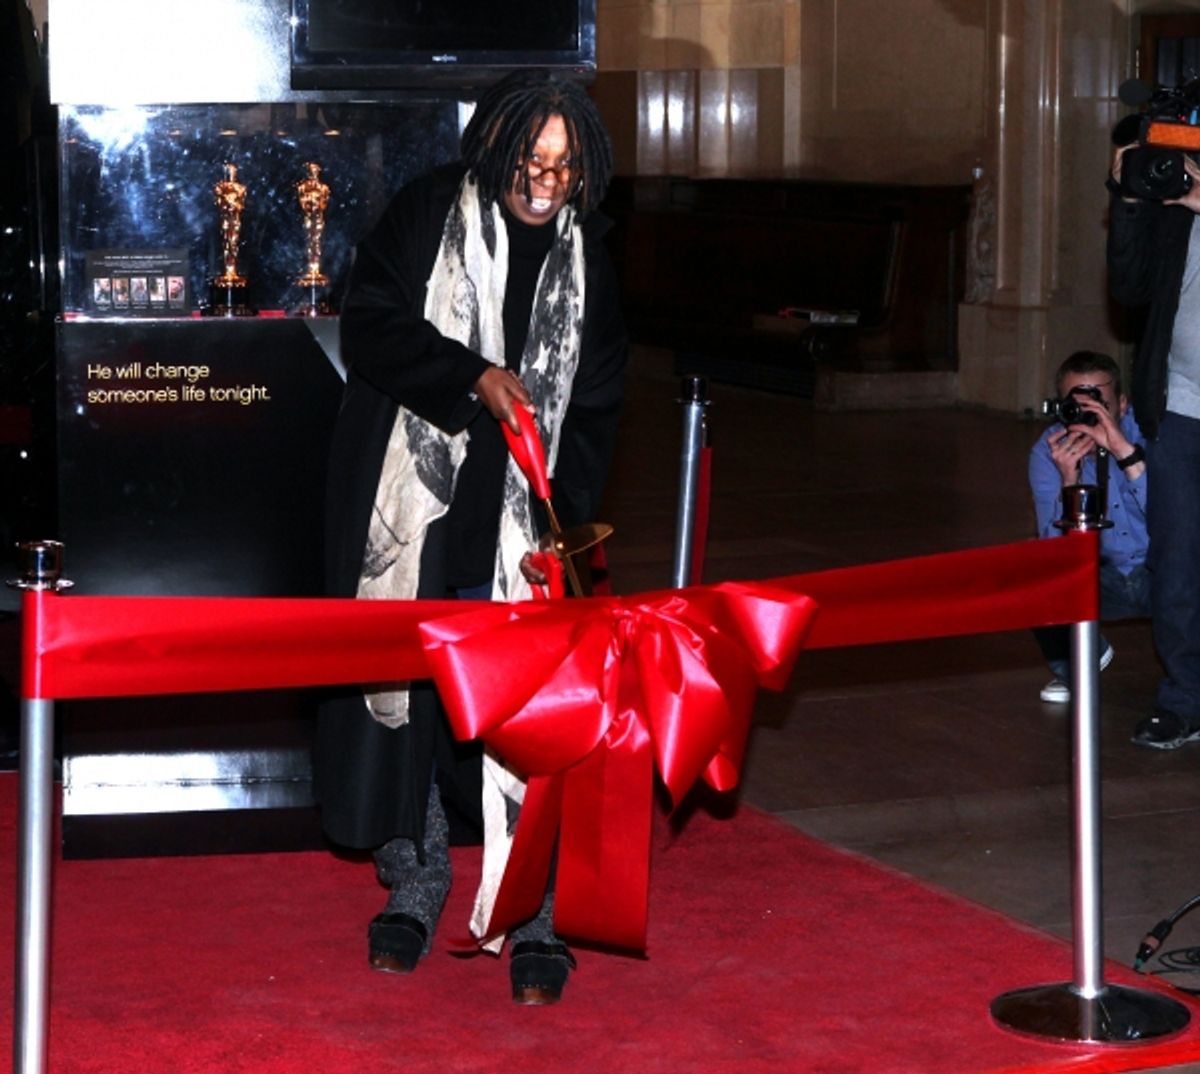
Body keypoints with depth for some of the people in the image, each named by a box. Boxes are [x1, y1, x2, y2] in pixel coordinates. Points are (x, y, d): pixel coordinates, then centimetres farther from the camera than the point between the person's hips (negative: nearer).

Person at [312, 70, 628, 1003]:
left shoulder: (586, 257, 7)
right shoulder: (430, 214, 0)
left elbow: (595, 405, 9)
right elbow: (371, 324, -5)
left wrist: (565, 519, -2)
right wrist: (474, 376, -17)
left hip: (514, 524, 1)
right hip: (408, 511, -1)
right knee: (402, 694, 5)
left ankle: (531, 917, 3)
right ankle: (414, 884, 21)